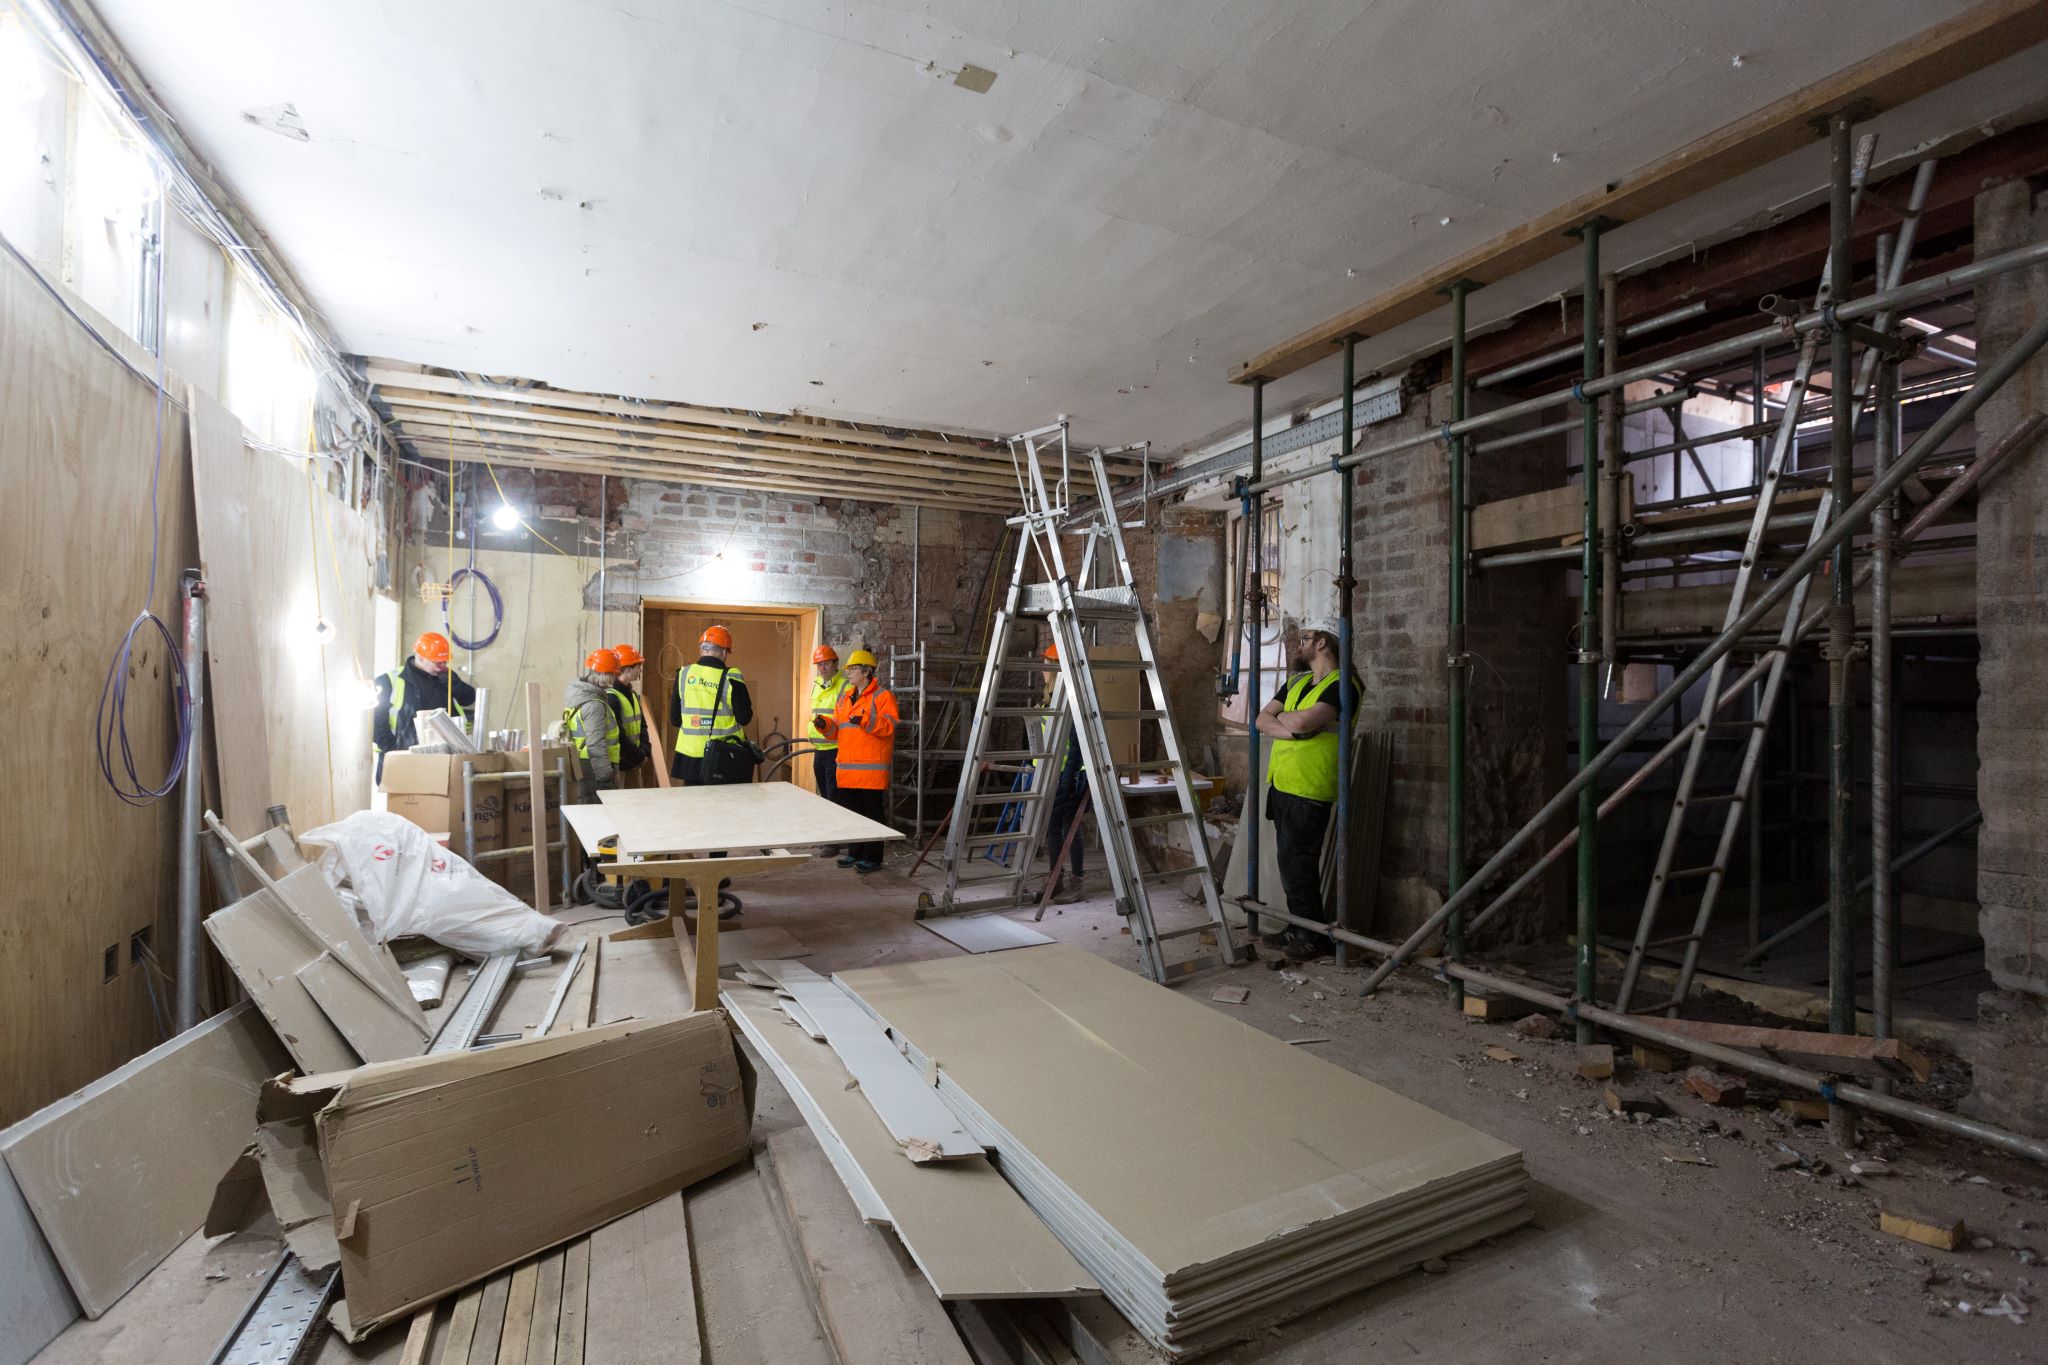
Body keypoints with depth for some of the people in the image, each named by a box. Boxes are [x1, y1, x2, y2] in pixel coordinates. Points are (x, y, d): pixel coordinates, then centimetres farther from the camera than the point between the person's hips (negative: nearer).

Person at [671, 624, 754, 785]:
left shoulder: (683, 675, -1)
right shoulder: (731, 678, -11)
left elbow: (675, 719, 4)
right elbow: (744, 719, -8)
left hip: (690, 756, 3)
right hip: (724, 757, -3)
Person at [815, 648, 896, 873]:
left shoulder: (883, 696, -5)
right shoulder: (845, 697, 18)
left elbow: (888, 726, -17)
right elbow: (837, 729, 19)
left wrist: (864, 721, -28)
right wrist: (825, 726, -1)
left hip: (872, 769, -7)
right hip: (848, 768, 7)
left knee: (872, 813, -2)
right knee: (851, 811, 13)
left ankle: (872, 858, 6)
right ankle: (855, 853, 26)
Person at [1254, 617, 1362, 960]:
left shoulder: (1342, 684, -11)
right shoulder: (1296, 682, 16)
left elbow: (1303, 721, -24)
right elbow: (1263, 719, 8)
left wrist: (1281, 717, -3)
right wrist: (1288, 729, -12)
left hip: (1309, 790, -8)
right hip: (1281, 784, 8)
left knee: (1297, 864, -3)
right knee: (1290, 862, 14)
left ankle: (1315, 936, 11)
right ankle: (1298, 928, 26)